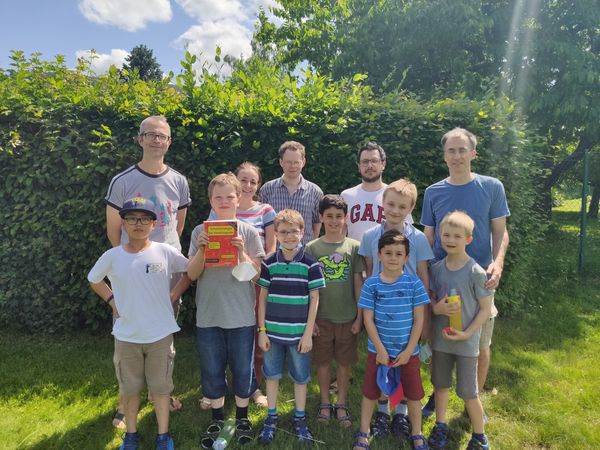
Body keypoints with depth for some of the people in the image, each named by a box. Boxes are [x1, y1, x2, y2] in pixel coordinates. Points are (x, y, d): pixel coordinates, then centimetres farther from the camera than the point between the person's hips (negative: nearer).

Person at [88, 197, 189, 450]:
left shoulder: (165, 252, -11)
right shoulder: (112, 256, -7)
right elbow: (94, 280, 12)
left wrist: (173, 295, -3)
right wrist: (111, 300, 1)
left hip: (160, 334, -1)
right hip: (126, 336, 1)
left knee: (160, 386, 13)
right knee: (129, 388, 17)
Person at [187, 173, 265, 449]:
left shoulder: (248, 233, -4)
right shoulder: (200, 232, -1)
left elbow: (255, 274, -5)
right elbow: (192, 274, -2)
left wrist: (241, 251, -20)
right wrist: (201, 250, -18)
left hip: (242, 316, -1)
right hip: (208, 315, 1)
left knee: (242, 369, 13)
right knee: (212, 371, 14)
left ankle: (242, 417, 35)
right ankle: (217, 419, 35)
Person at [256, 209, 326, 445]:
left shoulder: (310, 264, -7)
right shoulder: (269, 263, -2)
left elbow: (314, 299, -5)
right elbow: (263, 298, 3)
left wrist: (308, 333, -7)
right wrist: (262, 330, 0)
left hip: (299, 333, -1)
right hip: (273, 332, 2)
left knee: (300, 377, 13)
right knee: (272, 375, 15)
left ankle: (300, 418, 32)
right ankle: (271, 417, 33)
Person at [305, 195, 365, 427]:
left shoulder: (354, 247, -2)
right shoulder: (312, 248, -3)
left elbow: (358, 283, 1)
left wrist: (359, 316, 0)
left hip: (347, 317, 0)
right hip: (321, 316, 0)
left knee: (344, 362, 12)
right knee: (322, 361, 12)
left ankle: (342, 404, 30)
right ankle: (325, 403, 32)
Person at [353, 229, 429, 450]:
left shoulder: (414, 283, -8)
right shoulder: (371, 284, -8)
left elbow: (419, 319, -6)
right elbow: (368, 319, -7)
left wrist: (408, 351, -8)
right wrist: (381, 350, -10)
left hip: (408, 351, 0)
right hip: (378, 350, 0)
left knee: (413, 395, 14)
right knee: (369, 393, 12)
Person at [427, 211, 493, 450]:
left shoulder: (476, 272, -14)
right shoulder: (436, 268, -2)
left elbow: (485, 309, -8)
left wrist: (467, 333, -16)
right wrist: (437, 308, -16)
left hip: (466, 342, -4)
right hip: (440, 339, 4)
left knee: (468, 392, 7)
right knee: (440, 385, 19)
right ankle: (440, 427, 39)